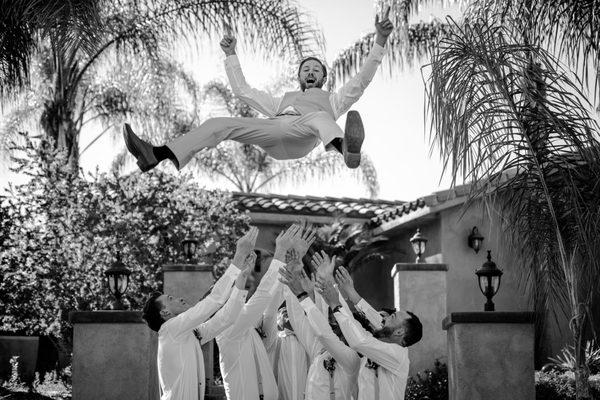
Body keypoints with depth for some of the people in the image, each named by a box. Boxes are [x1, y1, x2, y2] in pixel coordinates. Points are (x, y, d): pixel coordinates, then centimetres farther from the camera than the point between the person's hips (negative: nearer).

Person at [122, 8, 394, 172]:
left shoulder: (331, 100, 36)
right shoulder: (282, 100, 45)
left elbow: (361, 81, 25)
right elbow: (243, 90, 45)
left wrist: (380, 41, 17)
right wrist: (231, 56, 43)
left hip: (301, 136, -3)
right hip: (273, 128, 4)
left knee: (318, 117, -39)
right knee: (219, 124, -19)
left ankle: (346, 149, -76)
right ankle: (157, 155, -40)